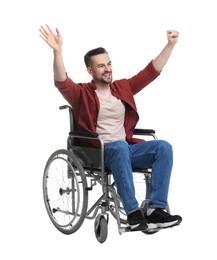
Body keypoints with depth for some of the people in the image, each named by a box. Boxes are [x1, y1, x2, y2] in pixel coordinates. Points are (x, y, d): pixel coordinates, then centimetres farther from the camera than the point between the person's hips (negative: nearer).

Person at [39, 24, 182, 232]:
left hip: (126, 149, 5)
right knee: (120, 146, -39)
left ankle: (156, 210, -27)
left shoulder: (123, 87, 17)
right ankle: (133, 214, -39)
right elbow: (62, 83, -18)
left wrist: (170, 45, 11)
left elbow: (151, 71, 18)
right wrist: (57, 52, -32)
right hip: (97, 153, -5)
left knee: (163, 147, -21)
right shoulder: (82, 93, 2)